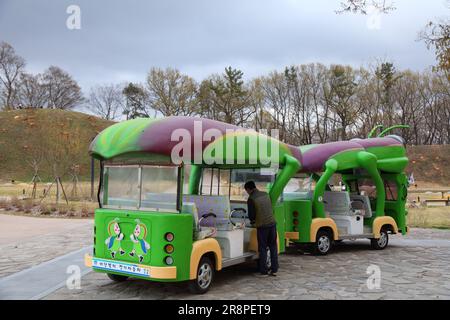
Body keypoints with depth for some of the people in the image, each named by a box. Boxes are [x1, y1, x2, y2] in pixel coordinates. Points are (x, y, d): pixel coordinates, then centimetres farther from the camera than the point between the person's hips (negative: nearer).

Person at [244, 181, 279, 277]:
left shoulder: (251, 199, -8)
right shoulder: (265, 194, 10)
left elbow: (251, 215, -5)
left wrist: (253, 221, 17)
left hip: (262, 226, -5)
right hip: (272, 223, 5)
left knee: (263, 248, 4)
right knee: (273, 247, 12)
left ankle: (263, 271, 7)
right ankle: (274, 270, 14)